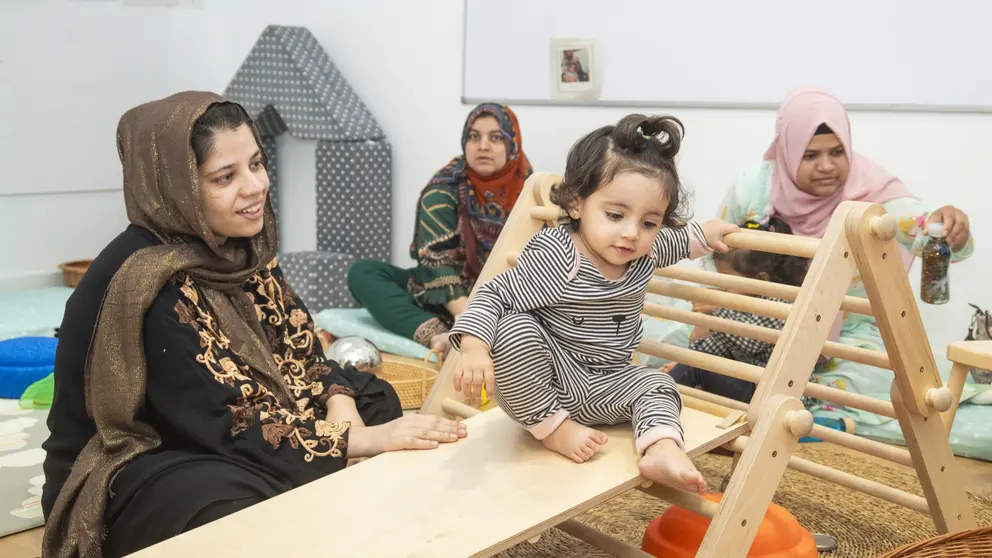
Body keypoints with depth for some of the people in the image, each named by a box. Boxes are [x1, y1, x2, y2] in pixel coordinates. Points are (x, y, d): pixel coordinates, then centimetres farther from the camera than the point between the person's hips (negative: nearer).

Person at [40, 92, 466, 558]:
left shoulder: (239, 245, -4)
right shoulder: (148, 281, -28)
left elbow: (297, 348, 0)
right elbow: (230, 426, -28)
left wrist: (342, 411, -19)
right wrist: (365, 439, -27)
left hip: (210, 439, 8)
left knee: (375, 398, 4)